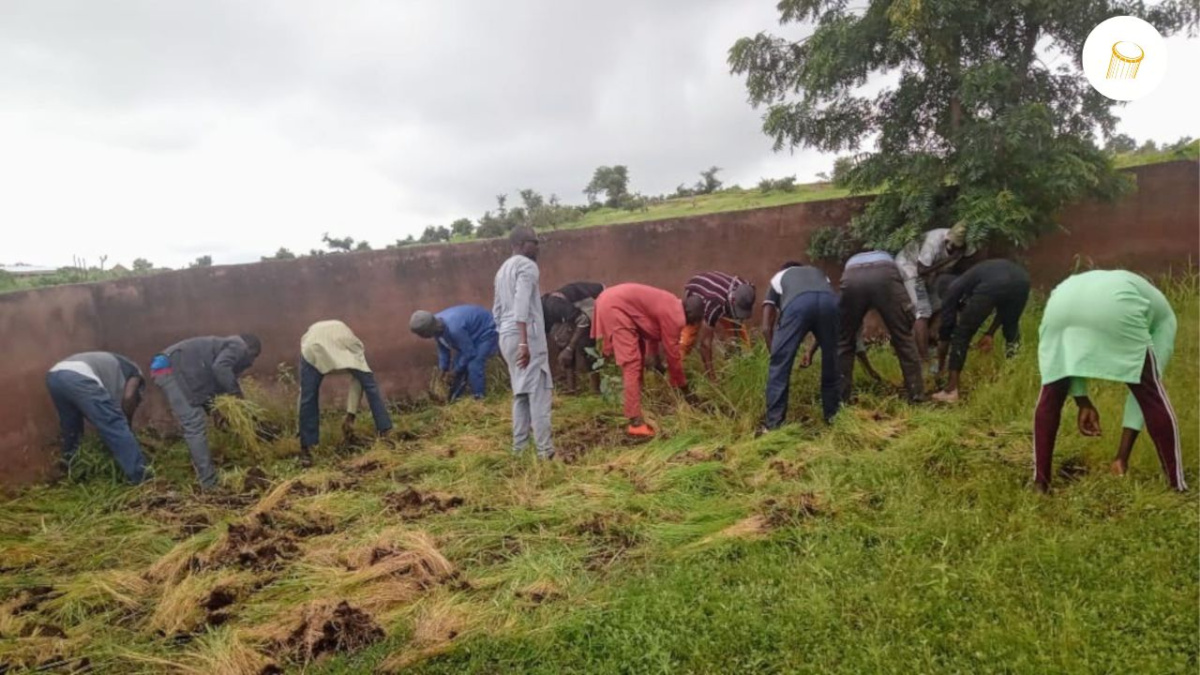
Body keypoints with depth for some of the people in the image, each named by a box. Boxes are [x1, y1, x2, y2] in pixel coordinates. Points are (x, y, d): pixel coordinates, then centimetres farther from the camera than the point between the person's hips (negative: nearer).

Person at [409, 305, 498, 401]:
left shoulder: (453, 329, -40)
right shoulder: (437, 325, -13)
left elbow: (469, 353, -28)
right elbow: (443, 349, 4)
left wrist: (455, 371, -16)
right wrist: (443, 369, 1)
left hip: (486, 333, -9)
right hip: (471, 333, 9)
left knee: (474, 366, -22)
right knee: (457, 364, 6)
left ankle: (479, 399, -10)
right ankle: (456, 399, 17)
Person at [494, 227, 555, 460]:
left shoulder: (503, 269, 20)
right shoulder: (527, 265, -7)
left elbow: (497, 309, 21)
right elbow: (521, 303, -20)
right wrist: (524, 341, -25)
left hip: (506, 337, 9)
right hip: (527, 336, -9)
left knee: (521, 393, 12)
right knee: (539, 393, -6)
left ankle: (519, 448, 13)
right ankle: (545, 450, -6)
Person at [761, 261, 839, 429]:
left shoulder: (777, 279, 39)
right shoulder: (818, 273, 46)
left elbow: (766, 328, 29)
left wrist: (777, 356, 37)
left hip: (797, 303, -2)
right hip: (829, 301, 3)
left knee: (780, 364, 7)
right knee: (832, 360, 22)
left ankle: (774, 423, 7)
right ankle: (832, 414, 32)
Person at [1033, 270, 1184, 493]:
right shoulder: (1163, 316, 35)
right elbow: (1143, 384, 25)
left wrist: (1083, 402, 26)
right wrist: (1123, 455, 24)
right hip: (1114, 303, -3)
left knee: (1051, 395, 18)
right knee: (1151, 395, 15)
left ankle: (1040, 483, 21)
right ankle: (1178, 488, 21)